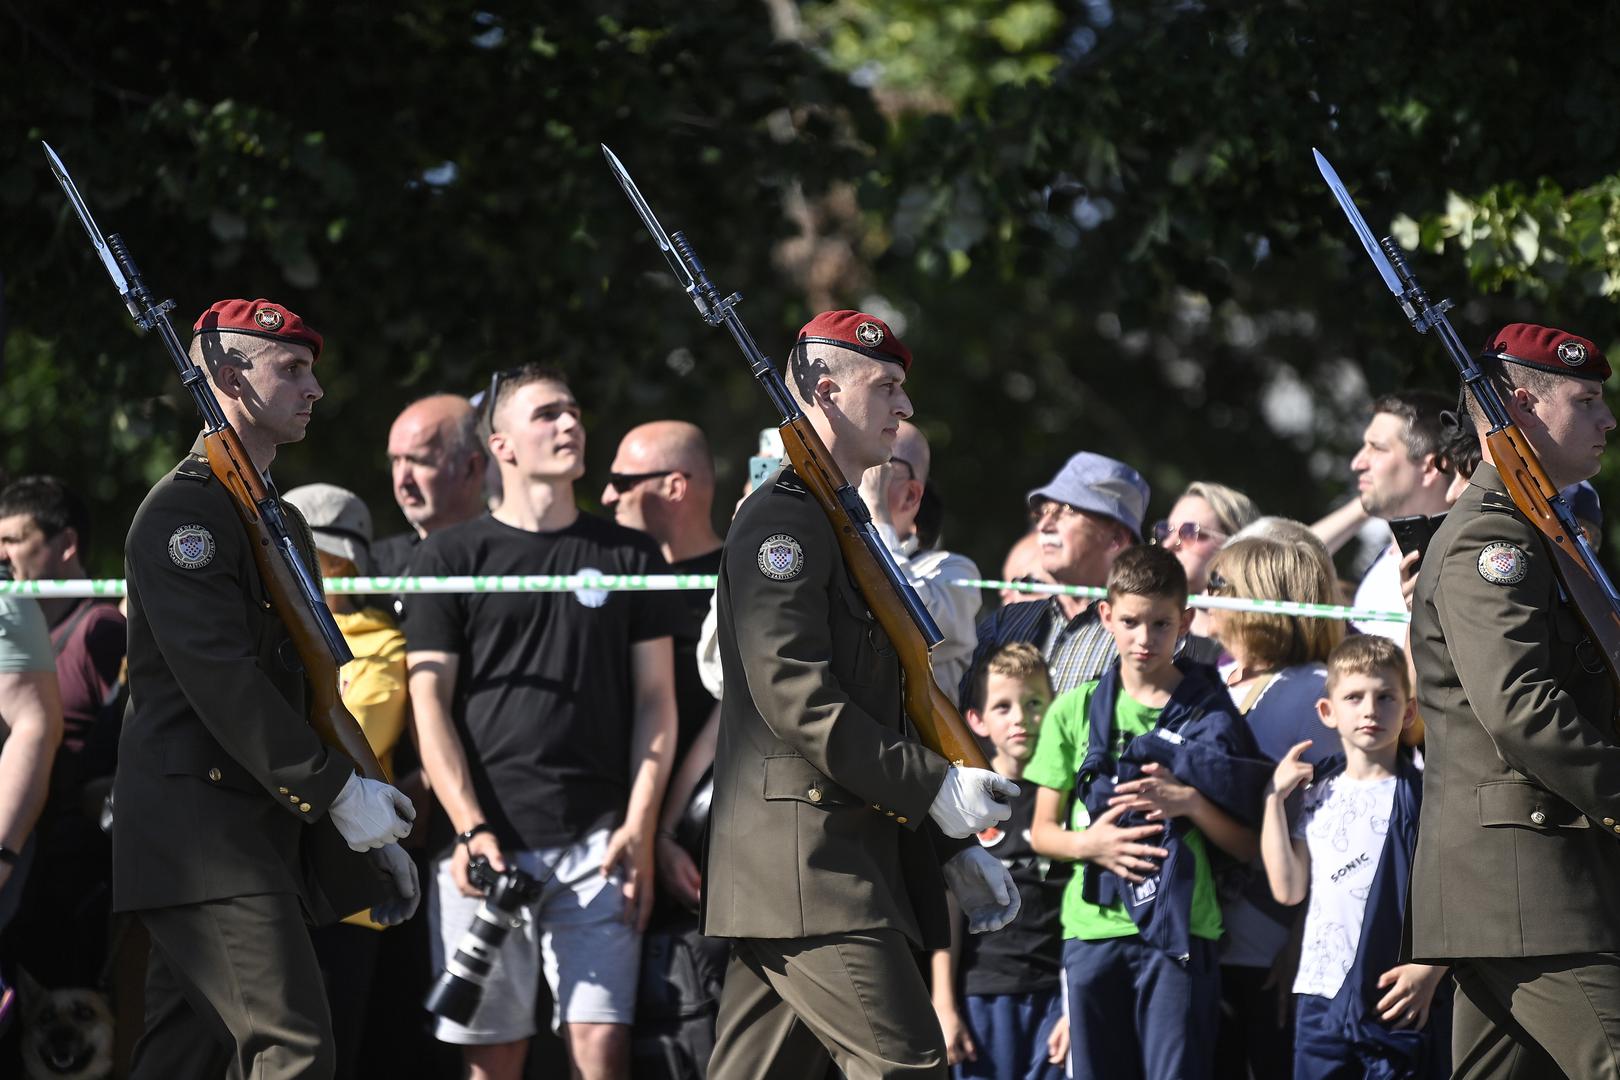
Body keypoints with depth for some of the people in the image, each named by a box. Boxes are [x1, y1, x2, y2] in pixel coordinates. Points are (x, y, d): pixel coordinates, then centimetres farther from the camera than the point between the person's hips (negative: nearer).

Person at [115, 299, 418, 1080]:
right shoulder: (183, 511, -10)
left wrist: (367, 827, 18)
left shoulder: (281, 521, 21)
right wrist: (338, 792, -20)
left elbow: (305, 688, 25)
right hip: (198, 829, -9)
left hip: (257, 833, 9)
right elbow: (220, 678, -20)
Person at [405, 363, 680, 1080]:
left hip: (598, 843, 1)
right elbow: (430, 703, 4)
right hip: (485, 844, -1)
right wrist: (470, 831, -8)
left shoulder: (630, 557, 13)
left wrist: (639, 830, -2)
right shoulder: (450, 557, 8)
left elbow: (656, 702, 11)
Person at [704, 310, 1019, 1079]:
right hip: (805, 858, -10)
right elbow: (794, 696, -19)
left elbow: (877, 707, 27)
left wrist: (952, 848, 20)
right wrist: (934, 787, -18)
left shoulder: (847, 527, 24)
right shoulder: (782, 519, -8)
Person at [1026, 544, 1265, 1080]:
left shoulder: (1210, 713, 6)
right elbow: (1042, 830, 13)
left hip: (1181, 929, -2)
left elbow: (1248, 846, 5)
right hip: (1093, 928, 2)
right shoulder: (1074, 710, 10)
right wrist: (1088, 843, -7)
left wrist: (1190, 803, -11)